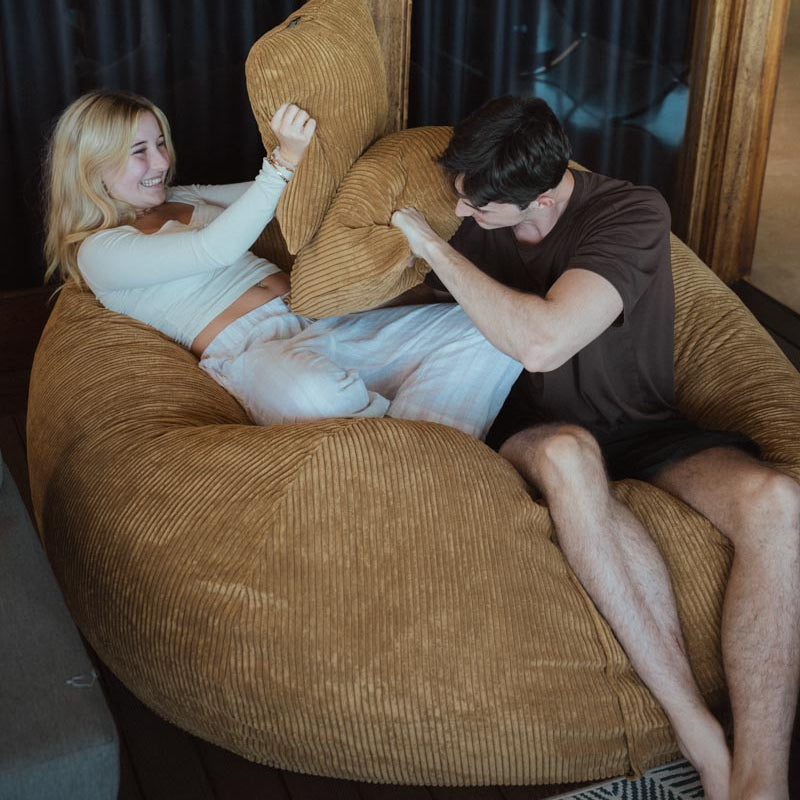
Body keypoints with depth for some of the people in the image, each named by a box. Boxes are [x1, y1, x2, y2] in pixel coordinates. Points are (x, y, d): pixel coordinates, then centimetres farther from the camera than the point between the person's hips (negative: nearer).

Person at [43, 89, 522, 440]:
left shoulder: (184, 199, 26)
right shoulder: (98, 251, 2)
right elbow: (215, 249, -13)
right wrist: (286, 160, -20)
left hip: (316, 318, 8)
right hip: (248, 351, -8)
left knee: (485, 334, -13)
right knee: (315, 391, -46)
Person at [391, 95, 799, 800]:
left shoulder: (631, 213, -20)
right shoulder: (472, 214, -3)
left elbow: (541, 342, -35)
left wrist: (433, 245, -25)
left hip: (644, 427, -1)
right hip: (535, 428, 2)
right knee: (566, 452, -40)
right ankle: (701, 738, -36)